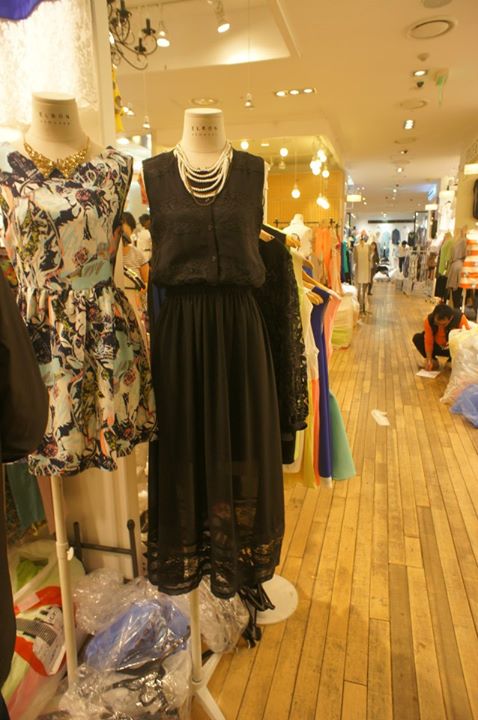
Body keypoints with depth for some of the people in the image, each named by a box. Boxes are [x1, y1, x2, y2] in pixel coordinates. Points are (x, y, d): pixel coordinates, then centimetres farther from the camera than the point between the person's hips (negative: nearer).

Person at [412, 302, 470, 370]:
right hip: (438, 346, 1)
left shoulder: (460, 318, -29)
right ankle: (433, 361, -3)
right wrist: (429, 360, -27)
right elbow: (428, 342, -21)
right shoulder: (428, 320, -26)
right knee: (417, 338, -22)